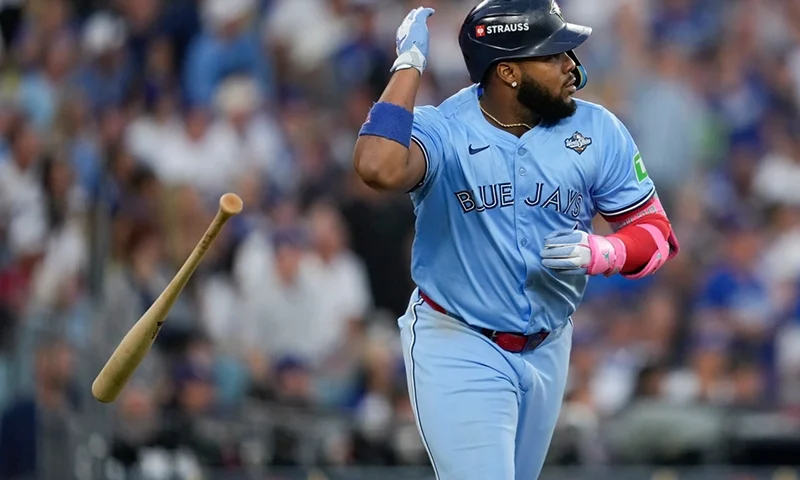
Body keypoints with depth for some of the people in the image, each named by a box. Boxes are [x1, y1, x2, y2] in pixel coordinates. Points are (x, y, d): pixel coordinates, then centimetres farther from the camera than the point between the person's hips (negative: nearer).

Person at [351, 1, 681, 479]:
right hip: (458, 347, -5)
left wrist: (601, 253, -22)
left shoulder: (598, 131, -6)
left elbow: (657, 233, 0)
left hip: (547, 349, 5)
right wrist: (410, 64, -32)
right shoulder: (442, 131, -18)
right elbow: (379, 169, -41)